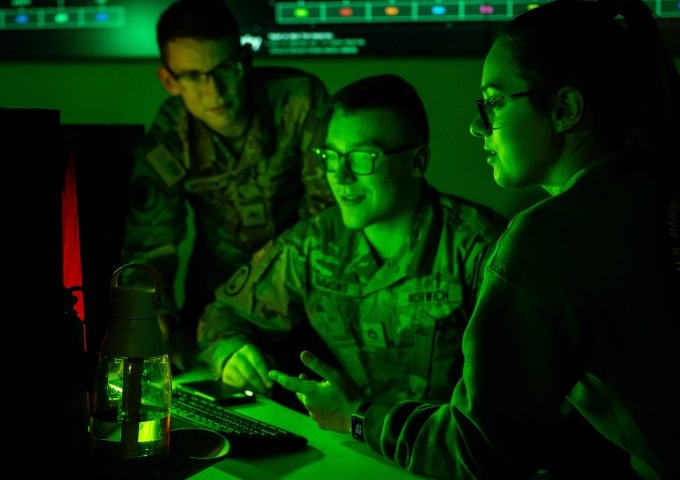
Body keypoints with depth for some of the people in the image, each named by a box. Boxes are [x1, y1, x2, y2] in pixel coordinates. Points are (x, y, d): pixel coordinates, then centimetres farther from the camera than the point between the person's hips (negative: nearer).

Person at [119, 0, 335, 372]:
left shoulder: (299, 99, -22)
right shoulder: (165, 147, -15)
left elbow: (329, 201, -16)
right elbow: (148, 251, -11)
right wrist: (159, 323, -30)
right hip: (219, 296, 2)